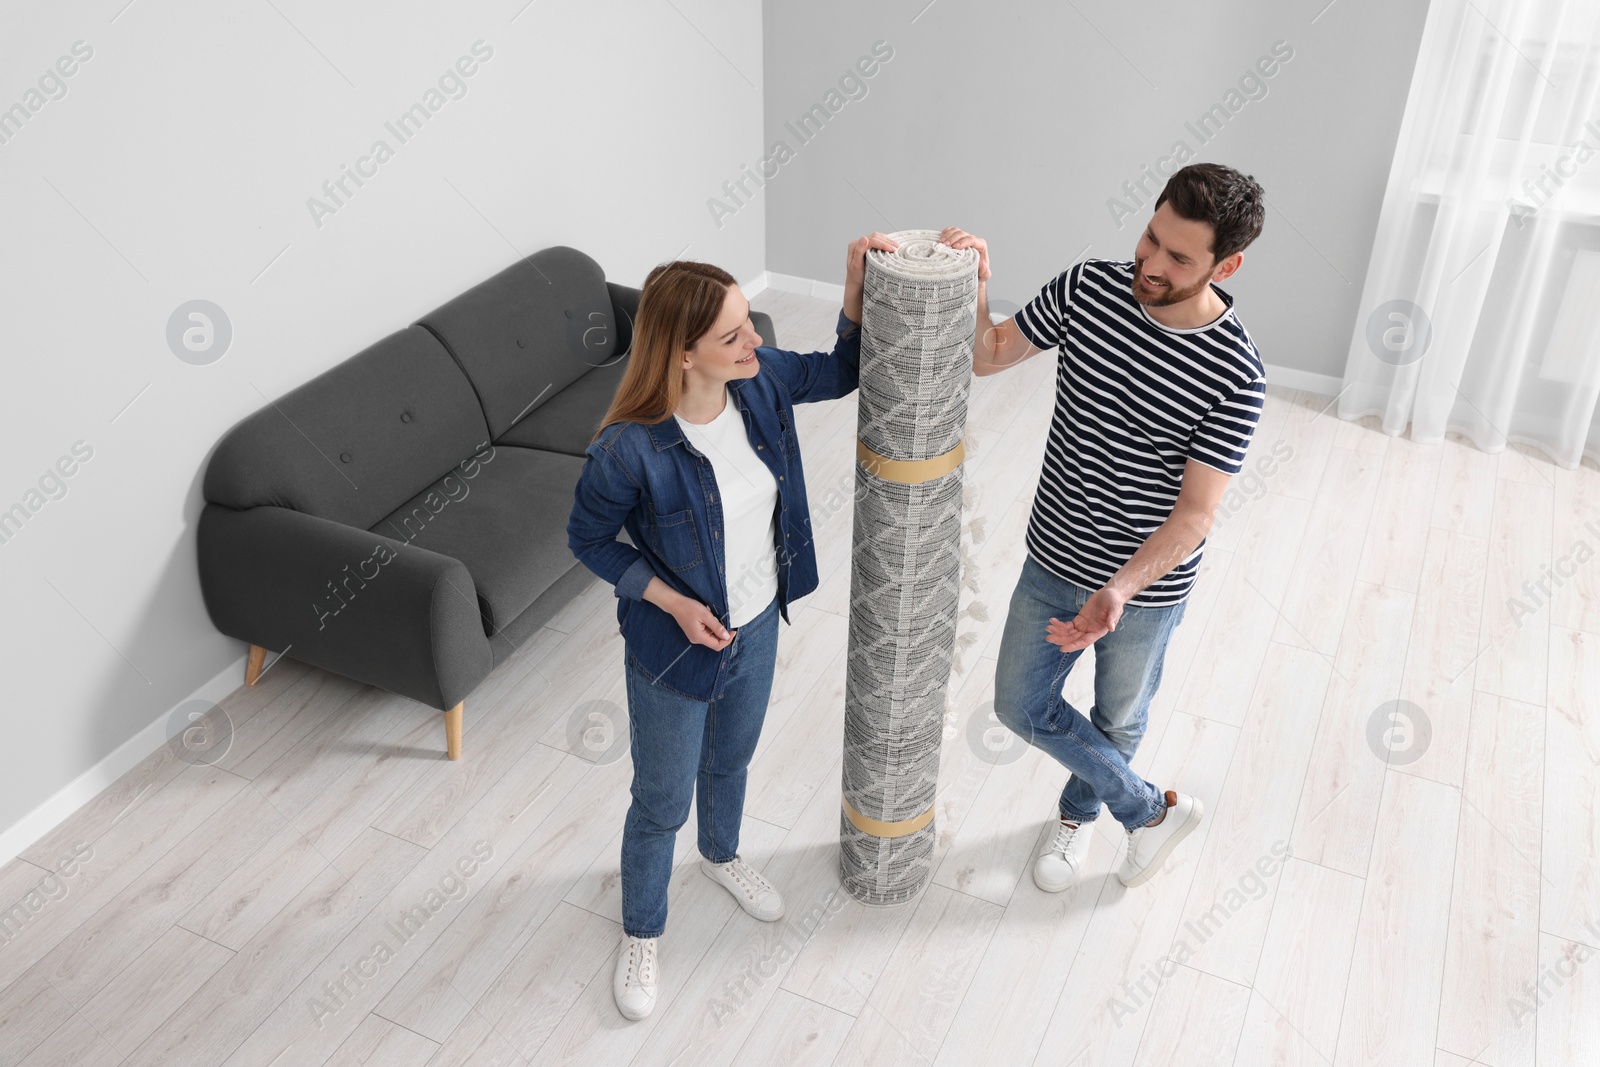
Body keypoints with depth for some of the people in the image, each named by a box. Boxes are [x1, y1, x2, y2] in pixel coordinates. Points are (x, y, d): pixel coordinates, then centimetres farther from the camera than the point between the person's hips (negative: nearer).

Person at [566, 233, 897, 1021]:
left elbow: (842, 372, 2)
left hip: (758, 624, 6)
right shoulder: (629, 450, -32)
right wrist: (673, 602, -24)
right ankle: (641, 933, 45)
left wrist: (856, 284, -13)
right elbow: (588, 540, -15)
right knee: (663, 802, 17)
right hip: (675, 646, -5)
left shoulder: (762, 380, -17)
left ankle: (721, 854, 64)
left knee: (732, 757, 32)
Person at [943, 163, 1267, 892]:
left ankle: (1077, 812, 52)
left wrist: (1119, 590, -38)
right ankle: (1151, 809, 36)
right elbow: (988, 356, -2)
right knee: (1019, 704, 15)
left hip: (1146, 585, -4)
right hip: (1052, 560, 4)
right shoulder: (1086, 289, -13)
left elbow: (1195, 512, -24)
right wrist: (972, 285, -22)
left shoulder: (1234, 375, -23)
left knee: (1117, 719, 20)